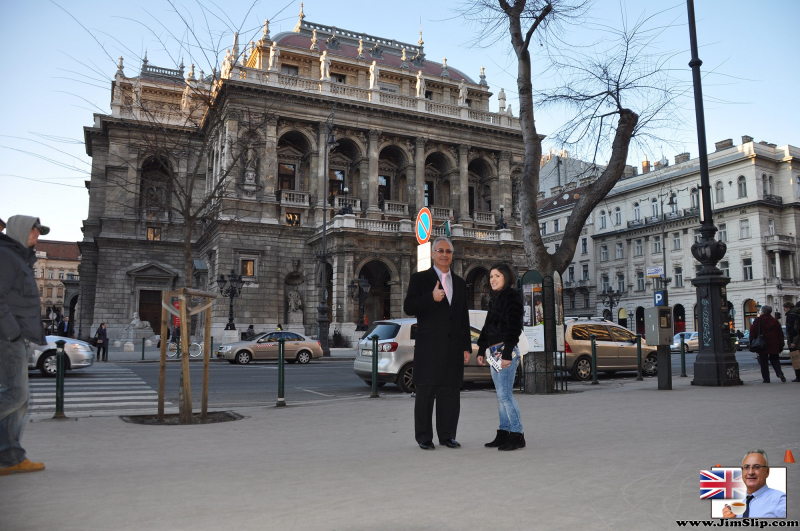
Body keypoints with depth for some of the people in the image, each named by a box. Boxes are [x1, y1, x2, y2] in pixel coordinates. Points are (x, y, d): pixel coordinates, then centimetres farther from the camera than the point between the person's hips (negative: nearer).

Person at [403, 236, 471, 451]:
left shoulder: (460, 283, 18)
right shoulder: (420, 279, 4)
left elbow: (464, 317, 17)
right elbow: (408, 307, -5)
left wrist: (466, 347, 12)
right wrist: (431, 298, -20)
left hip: (454, 347, 4)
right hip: (429, 346, -4)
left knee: (450, 393, 6)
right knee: (426, 392, 0)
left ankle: (447, 435, 16)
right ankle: (424, 437, 10)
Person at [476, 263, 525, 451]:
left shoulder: (512, 296, -7)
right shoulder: (495, 299, 19)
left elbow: (514, 326, -15)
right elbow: (487, 327, 22)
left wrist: (507, 353, -21)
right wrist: (481, 350, 18)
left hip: (507, 351, -9)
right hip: (494, 351, 9)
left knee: (504, 393, -11)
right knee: (501, 394, 10)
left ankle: (517, 434, -5)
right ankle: (504, 434, 15)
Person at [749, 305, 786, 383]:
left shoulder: (758, 320, -5)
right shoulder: (775, 321, 7)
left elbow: (753, 332, -7)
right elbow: (780, 334, 10)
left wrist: (751, 342, 2)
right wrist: (781, 345, 14)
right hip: (774, 346, 4)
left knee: (764, 362, 2)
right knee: (775, 360, 15)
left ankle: (766, 379, 2)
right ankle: (780, 373, -8)